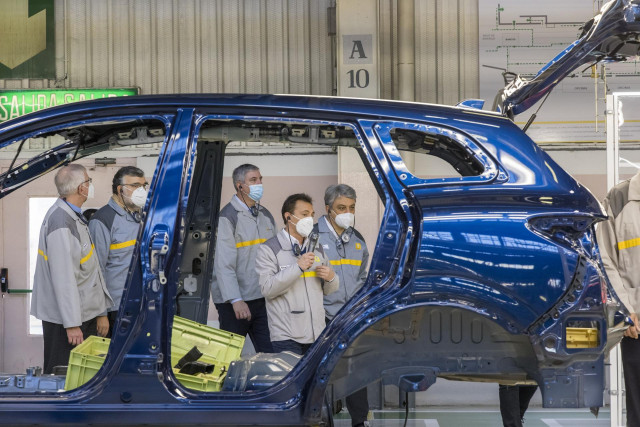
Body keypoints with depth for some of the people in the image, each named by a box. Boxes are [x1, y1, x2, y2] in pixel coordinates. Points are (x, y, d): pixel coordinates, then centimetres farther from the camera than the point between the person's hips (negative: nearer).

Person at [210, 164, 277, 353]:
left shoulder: (266, 215, 15)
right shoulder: (228, 217, -8)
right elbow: (224, 264, -15)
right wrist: (236, 300, -22)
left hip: (264, 298, 6)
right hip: (234, 302, -6)